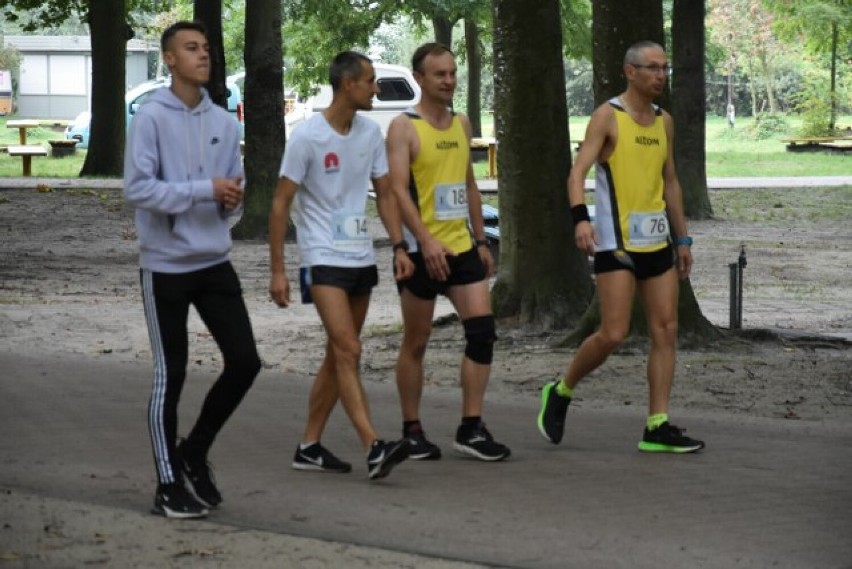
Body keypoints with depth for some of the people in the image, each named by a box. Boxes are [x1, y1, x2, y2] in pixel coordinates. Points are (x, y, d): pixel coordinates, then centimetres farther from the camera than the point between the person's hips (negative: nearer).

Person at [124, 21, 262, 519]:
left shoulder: (224, 122, 8)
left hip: (215, 262, 5)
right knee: (171, 376, 1)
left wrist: (231, 199, -8)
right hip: (166, 266, -5)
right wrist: (205, 190, -20)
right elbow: (138, 187, -16)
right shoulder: (151, 118, -10)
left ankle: (195, 452, 20)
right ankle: (170, 485, 11)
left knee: (245, 361, 1)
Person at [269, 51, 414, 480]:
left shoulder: (370, 133, 6)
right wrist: (277, 271, -12)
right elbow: (280, 204, -9)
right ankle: (374, 449, -22)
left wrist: (399, 247, 2)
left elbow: (384, 193, 14)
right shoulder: (308, 137, -12)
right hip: (323, 258, -7)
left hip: (361, 258, 7)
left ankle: (309, 446, 19)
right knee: (348, 351, -15)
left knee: (339, 356, 10)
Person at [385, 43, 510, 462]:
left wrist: (481, 241, 17)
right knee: (415, 343, 4)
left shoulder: (461, 124, 13)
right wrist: (426, 240, -26)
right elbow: (398, 189, -16)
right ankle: (412, 430, 15)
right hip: (422, 250, -6)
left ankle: (471, 428, -2)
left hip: (461, 247, 6)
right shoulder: (404, 127, -7)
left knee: (482, 330, -6)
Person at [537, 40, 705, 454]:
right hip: (616, 243, -7)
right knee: (613, 334, -10)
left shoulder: (664, 122, 14)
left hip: (656, 241, 7)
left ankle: (657, 428, 3)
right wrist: (580, 217, -32)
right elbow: (577, 172, -16)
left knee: (666, 331, 1)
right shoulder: (608, 116, -7)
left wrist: (682, 238, 19)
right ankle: (561, 392, 14)